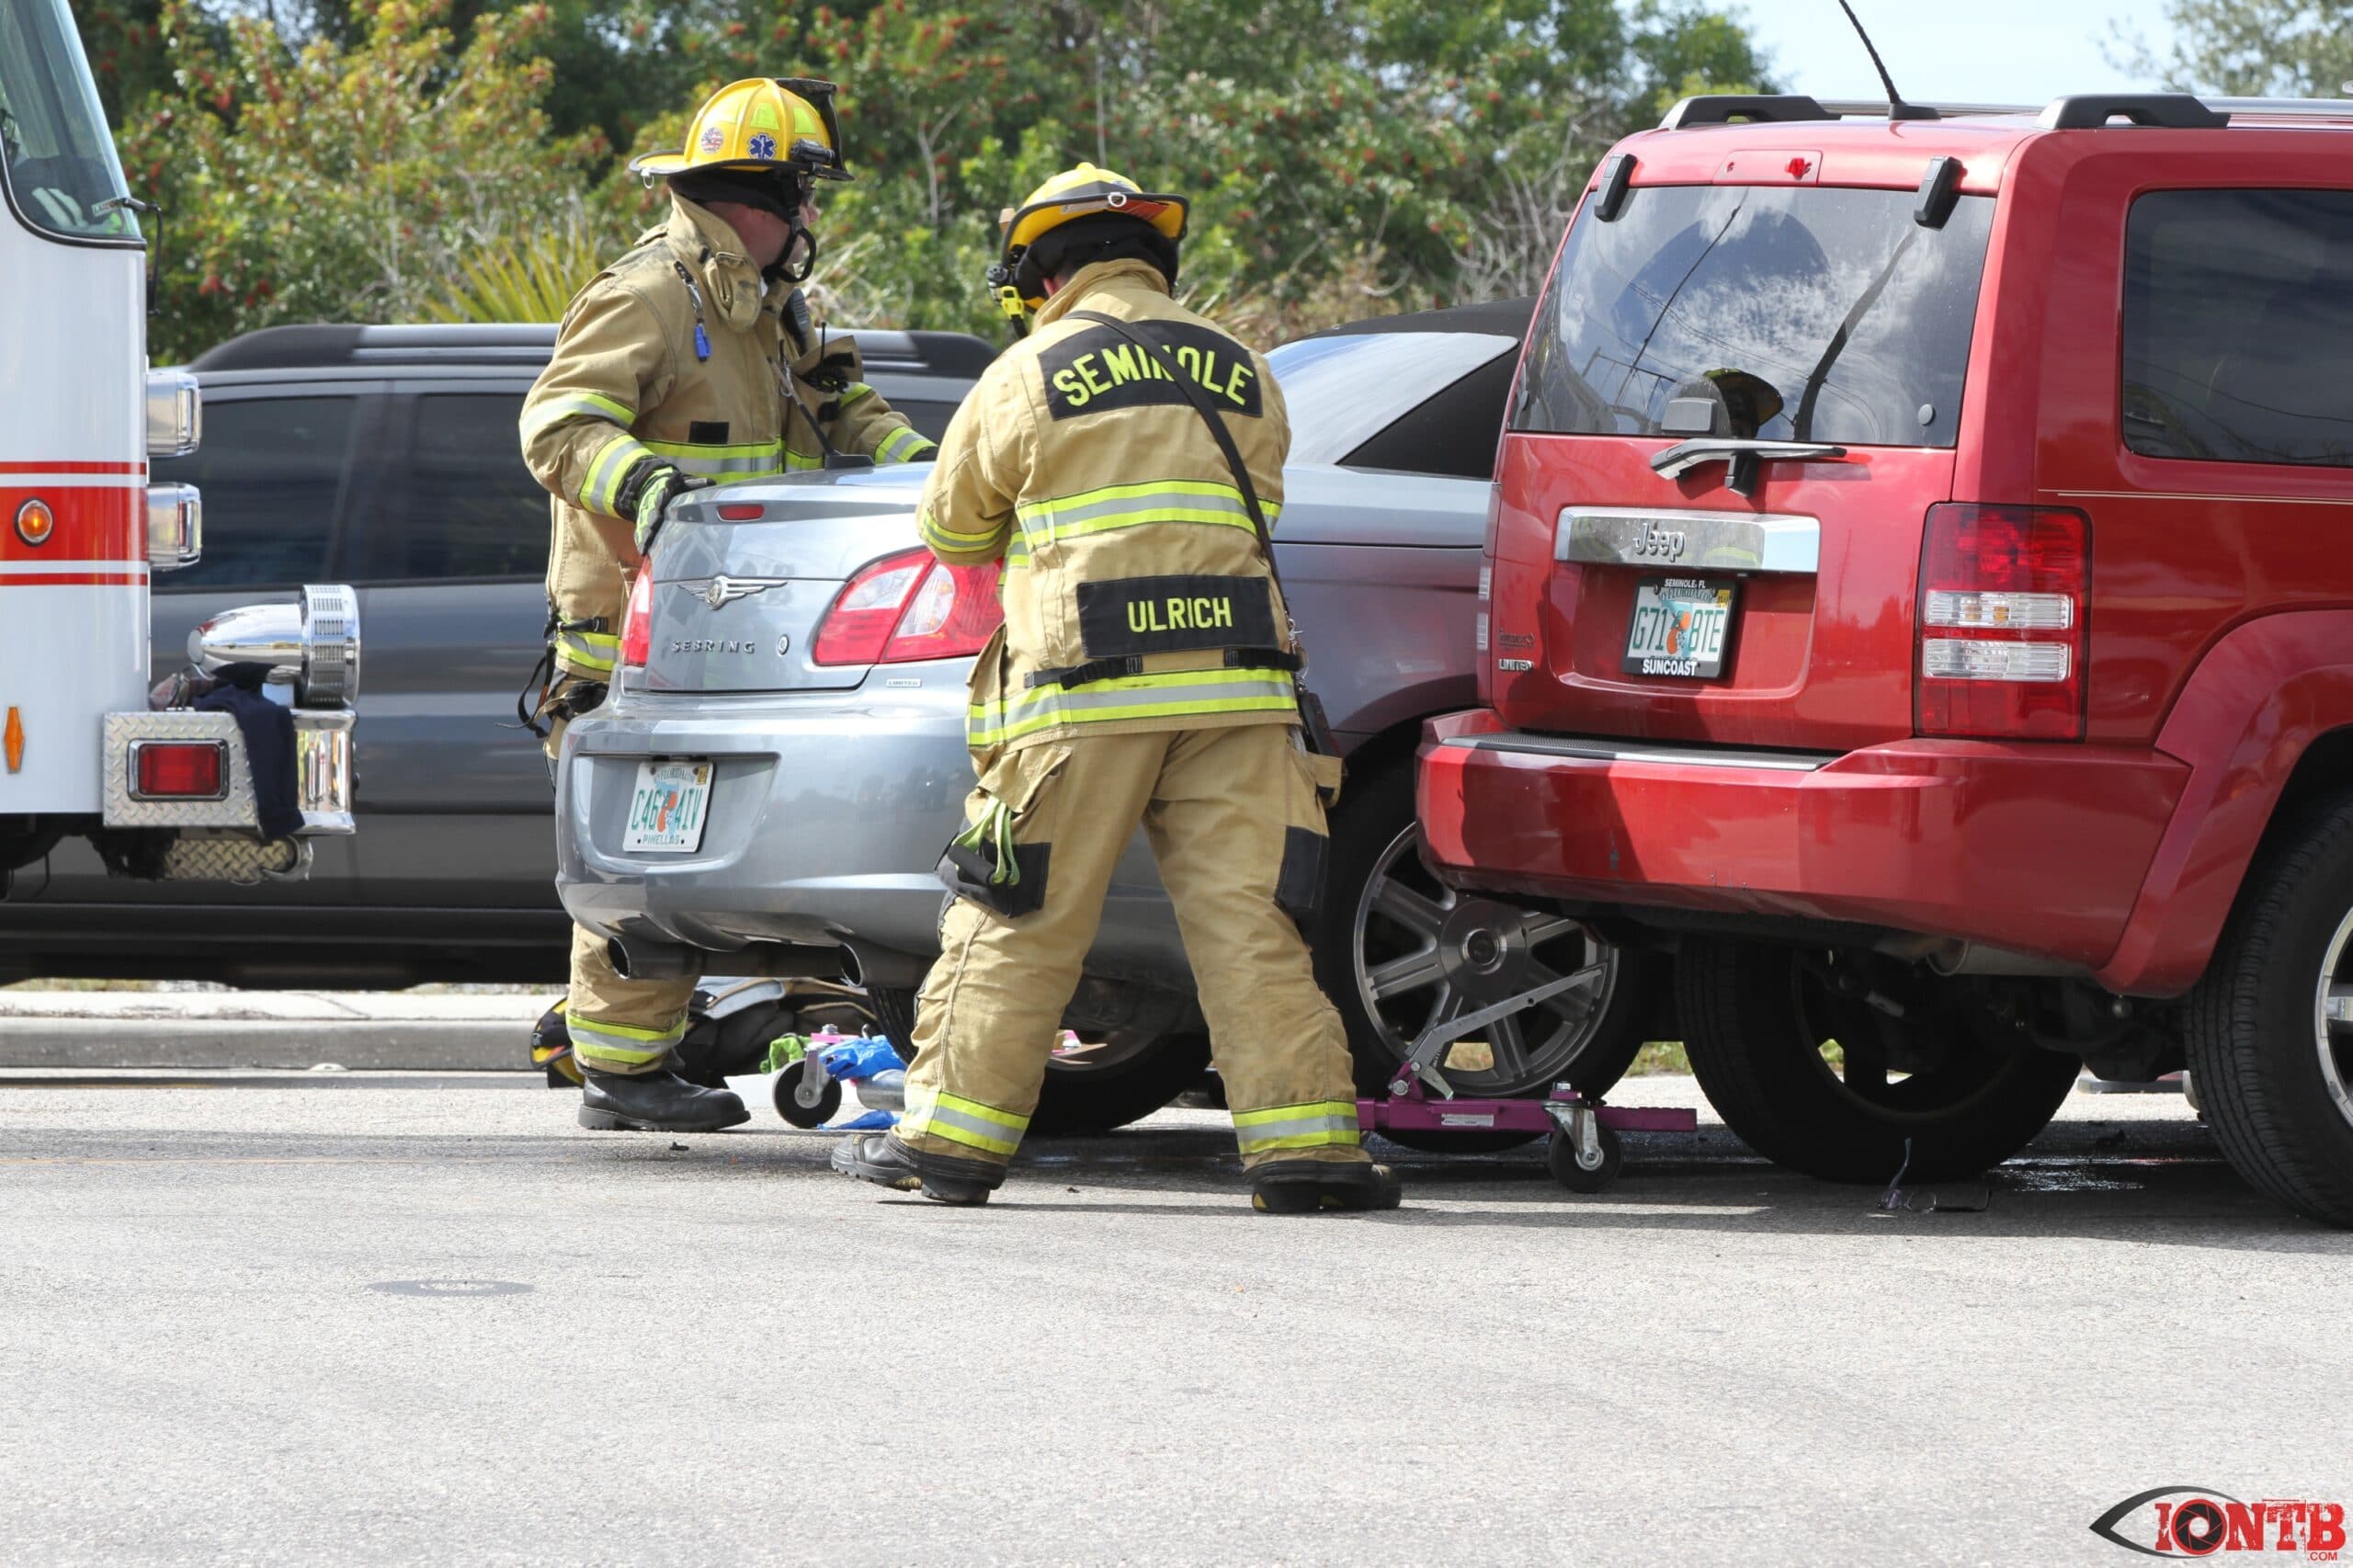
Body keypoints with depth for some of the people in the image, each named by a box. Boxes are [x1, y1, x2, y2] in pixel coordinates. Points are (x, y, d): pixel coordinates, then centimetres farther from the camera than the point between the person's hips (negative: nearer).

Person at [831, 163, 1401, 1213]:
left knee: (1020, 924, 3)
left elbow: (953, 532, 15)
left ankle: (952, 1136, 6)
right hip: (1236, 685, 3)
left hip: (1087, 691, -3)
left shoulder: (1027, 377, 3)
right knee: (1248, 920, 0)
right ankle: (1300, 1142, -7)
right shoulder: (1241, 373, 14)